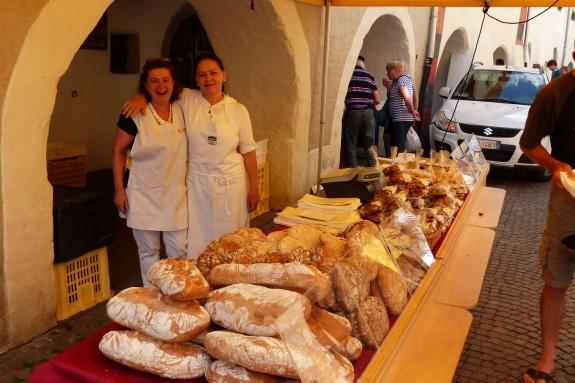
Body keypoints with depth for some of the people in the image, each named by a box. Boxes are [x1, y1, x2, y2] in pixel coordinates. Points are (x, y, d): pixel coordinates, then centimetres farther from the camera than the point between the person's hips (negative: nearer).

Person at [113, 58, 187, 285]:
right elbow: (118, 151, -2)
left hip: (176, 194, 3)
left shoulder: (181, 110, 2)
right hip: (144, 195, -3)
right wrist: (119, 189, -5)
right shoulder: (134, 115, -9)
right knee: (148, 252, 9)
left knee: (179, 251, 7)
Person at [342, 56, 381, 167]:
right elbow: (378, 100, 11)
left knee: (350, 144, 4)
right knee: (369, 144, 9)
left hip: (352, 112, -3)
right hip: (368, 112, 3)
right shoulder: (369, 76, 14)